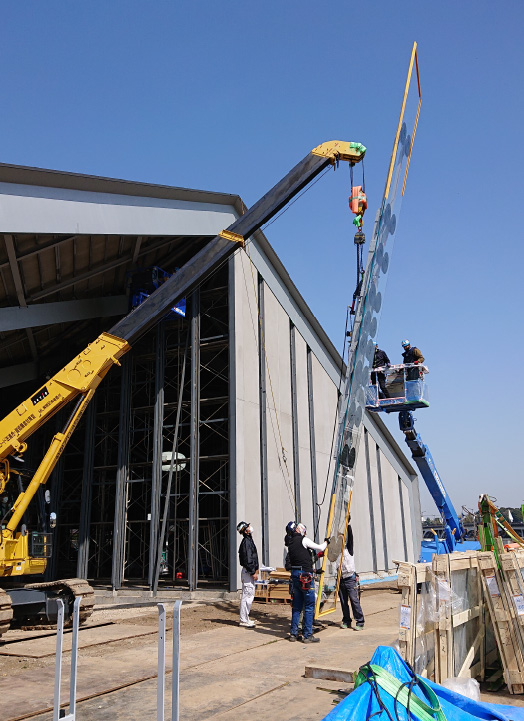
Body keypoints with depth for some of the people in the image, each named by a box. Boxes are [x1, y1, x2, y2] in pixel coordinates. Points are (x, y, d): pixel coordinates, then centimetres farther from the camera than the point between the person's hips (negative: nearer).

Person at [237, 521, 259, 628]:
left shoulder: (249, 540, 16)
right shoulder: (246, 541, -17)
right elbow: (247, 559, -22)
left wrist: (255, 569, 19)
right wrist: (253, 572, -20)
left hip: (250, 572, 11)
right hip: (247, 572, -11)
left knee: (249, 595, 15)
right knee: (247, 596, -7)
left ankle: (245, 618, 23)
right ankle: (243, 620, -2)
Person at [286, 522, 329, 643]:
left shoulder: (290, 542, 12)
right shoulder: (303, 540, -9)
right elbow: (320, 548, -4)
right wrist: (326, 542, 17)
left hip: (295, 574, 7)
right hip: (305, 574, -7)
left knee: (297, 606, 15)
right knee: (309, 606, 0)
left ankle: (293, 633, 18)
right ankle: (308, 635, 2)